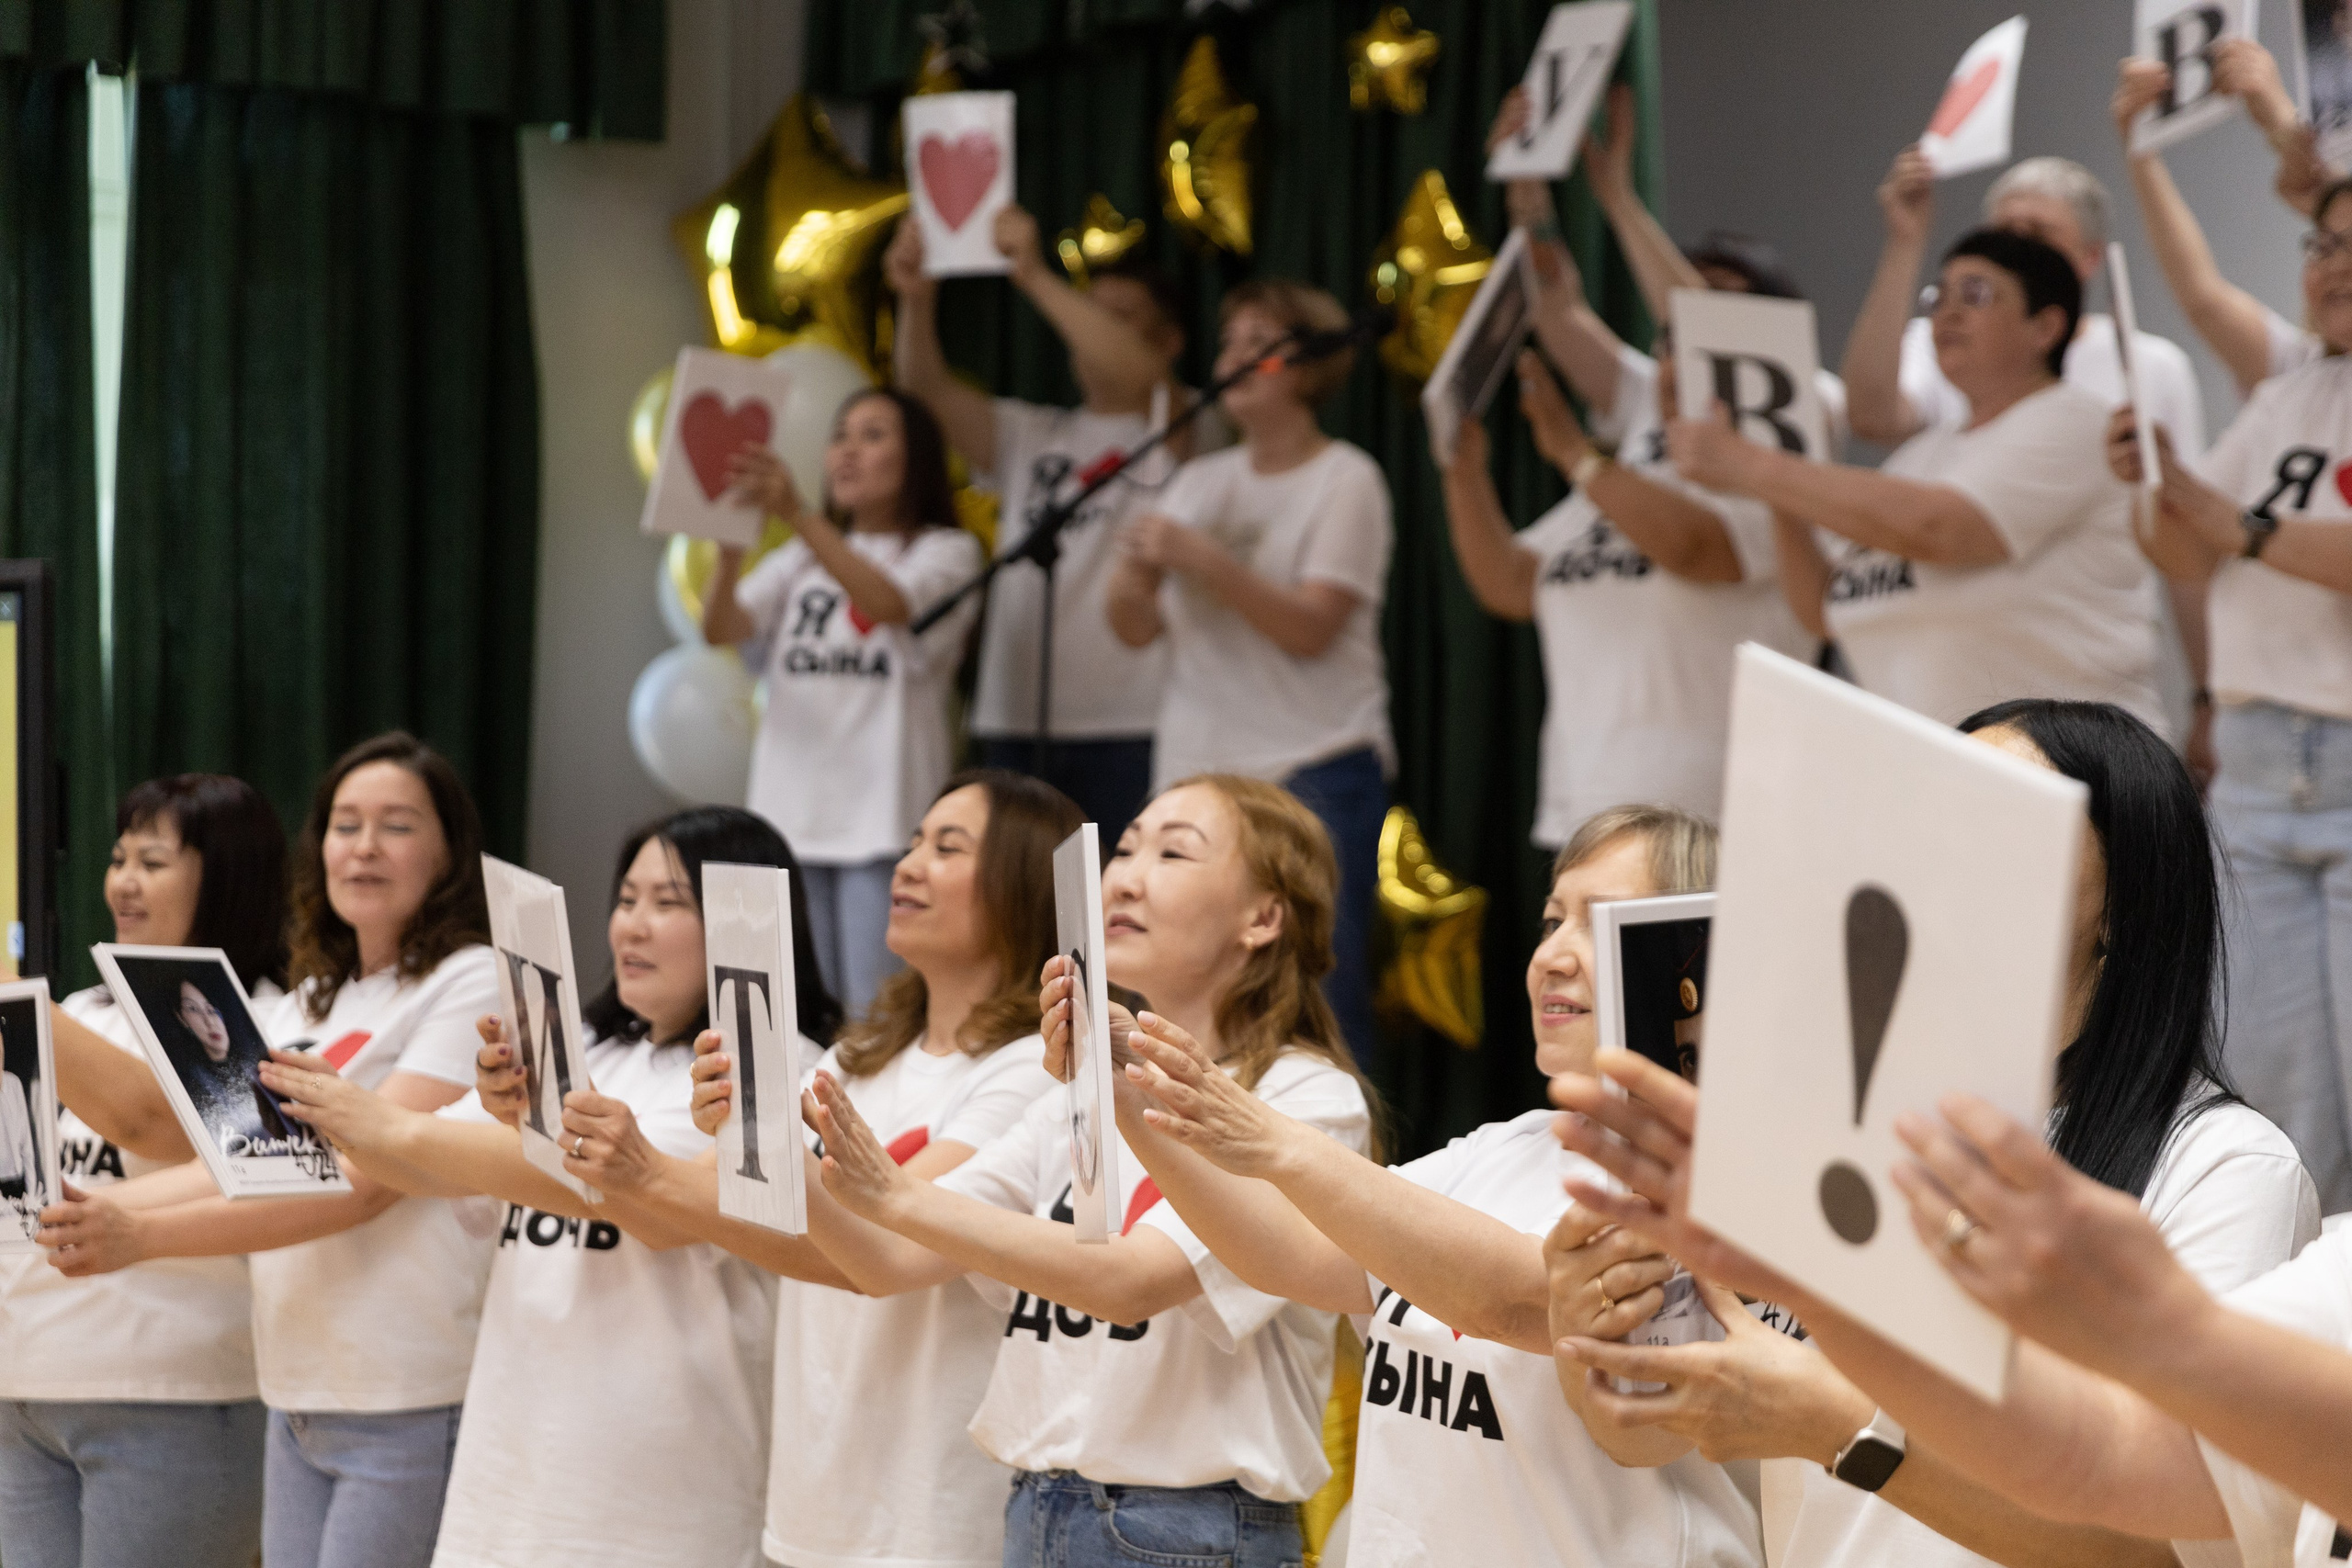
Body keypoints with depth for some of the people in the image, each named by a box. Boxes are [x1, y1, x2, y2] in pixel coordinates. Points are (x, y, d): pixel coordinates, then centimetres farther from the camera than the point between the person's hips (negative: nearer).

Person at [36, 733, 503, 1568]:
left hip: (411, 1411, -7)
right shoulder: (306, 1003, 16)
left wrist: (142, 1236, -22)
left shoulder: (475, 984, -8)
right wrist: (90, 1210, -8)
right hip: (297, 1399, 7)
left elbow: (361, 1182, -17)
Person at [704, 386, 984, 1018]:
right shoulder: (800, 560, 18)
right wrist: (729, 543, -18)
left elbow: (889, 603, -18)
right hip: (791, 810, 4)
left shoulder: (947, 551, 4)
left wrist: (797, 515, -29)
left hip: (883, 816, -4)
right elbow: (722, 628, 2)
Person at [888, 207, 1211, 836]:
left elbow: (1137, 371, -19)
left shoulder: (1181, 429, 3)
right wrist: (916, 300, -13)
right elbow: (930, 388, 6)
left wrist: (1036, 276, -22)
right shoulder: (1032, 436, 19)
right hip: (1015, 725, 5)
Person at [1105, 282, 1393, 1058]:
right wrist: (1137, 572, -11)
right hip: (1195, 772, 5)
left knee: (1319, 1008, -8)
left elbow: (1311, 629, -12)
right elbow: (1135, 629, 10)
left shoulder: (1346, 479, -1)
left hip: (1315, 777, -5)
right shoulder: (1200, 480, 16)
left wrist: (1202, 559, -20)